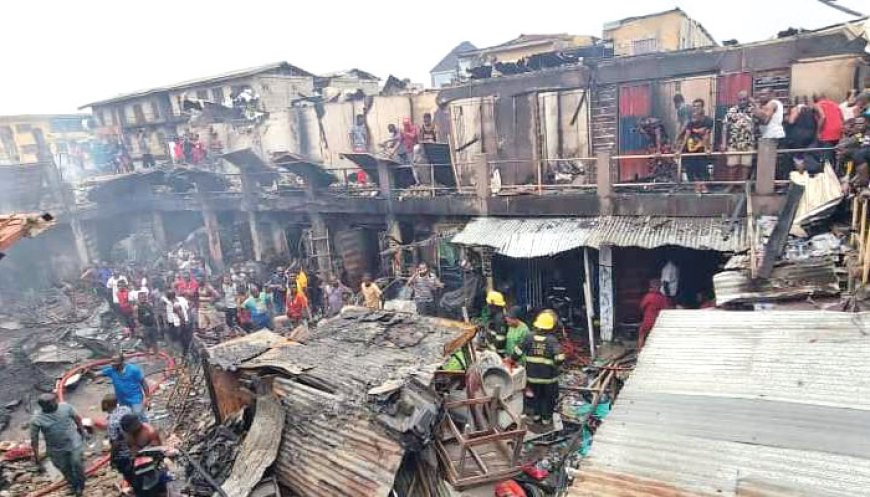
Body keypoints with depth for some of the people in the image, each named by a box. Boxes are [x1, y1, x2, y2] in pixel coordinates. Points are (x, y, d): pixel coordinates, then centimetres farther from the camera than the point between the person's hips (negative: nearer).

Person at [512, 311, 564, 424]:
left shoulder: (529, 338, -10)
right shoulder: (552, 340, -19)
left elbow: (517, 353, -6)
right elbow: (559, 359, -24)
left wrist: (512, 359, 13)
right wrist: (555, 365, -3)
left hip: (532, 375, 3)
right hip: (548, 376, -3)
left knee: (535, 395, 25)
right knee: (548, 397, 18)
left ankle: (536, 415, 36)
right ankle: (546, 418, 29)